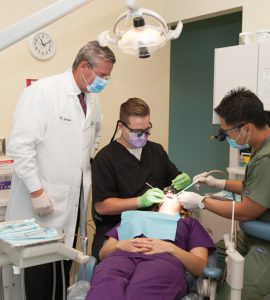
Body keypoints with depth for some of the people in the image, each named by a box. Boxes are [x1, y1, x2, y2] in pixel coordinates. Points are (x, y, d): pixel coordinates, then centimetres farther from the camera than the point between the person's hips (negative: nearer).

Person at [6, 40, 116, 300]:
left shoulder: (92, 99, 9)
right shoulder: (42, 91, -13)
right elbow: (20, 145, -18)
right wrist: (36, 191, -18)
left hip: (73, 199, 6)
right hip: (42, 200, -6)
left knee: (64, 263, 12)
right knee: (40, 263, 3)